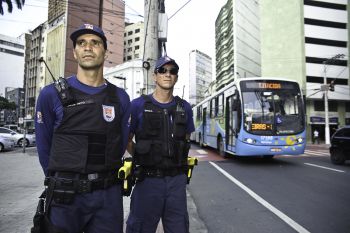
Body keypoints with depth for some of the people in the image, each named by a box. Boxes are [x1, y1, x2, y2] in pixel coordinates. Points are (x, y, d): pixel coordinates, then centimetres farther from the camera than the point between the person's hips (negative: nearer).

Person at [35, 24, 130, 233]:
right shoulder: (52, 95, -5)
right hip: (65, 197, -1)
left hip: (108, 196, 2)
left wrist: (98, 176, 9)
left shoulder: (120, 98, 1)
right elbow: (45, 147, 5)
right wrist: (60, 181, 12)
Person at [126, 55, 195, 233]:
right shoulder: (138, 105, -4)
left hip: (177, 180, 3)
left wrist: (176, 160, 8)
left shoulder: (184, 107, 6)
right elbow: (126, 140, 3)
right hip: (148, 179, -2)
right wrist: (142, 158, -2)